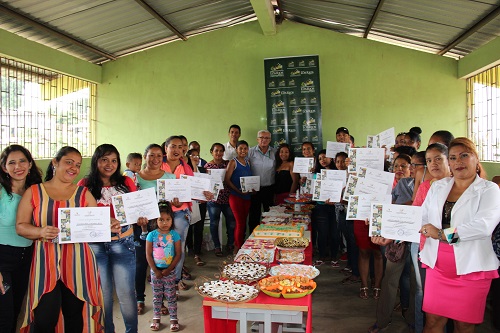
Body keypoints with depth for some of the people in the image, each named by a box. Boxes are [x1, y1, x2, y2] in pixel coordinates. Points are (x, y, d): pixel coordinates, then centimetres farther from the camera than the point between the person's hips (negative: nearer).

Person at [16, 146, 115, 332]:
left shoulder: (84, 194, 10)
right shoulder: (33, 192, 7)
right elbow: (20, 226, 3)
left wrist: (109, 227, -14)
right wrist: (41, 232, -17)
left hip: (78, 263, 1)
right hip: (46, 262, -1)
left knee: (76, 315, 6)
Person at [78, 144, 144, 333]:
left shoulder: (126, 182, 2)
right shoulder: (85, 185, -2)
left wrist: (140, 219, -13)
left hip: (122, 242, 0)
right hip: (94, 244, 0)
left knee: (126, 292, 3)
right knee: (101, 292, 13)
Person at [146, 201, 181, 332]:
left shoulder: (174, 235, -7)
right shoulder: (152, 235, -6)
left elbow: (178, 254, -7)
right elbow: (148, 255, -5)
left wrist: (168, 270, -12)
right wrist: (155, 271, -9)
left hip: (170, 270, -1)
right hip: (155, 270, 1)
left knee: (171, 296, 7)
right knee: (157, 295, 13)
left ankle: (174, 319, 17)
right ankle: (156, 318, 26)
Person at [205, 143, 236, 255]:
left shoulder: (228, 164, 6)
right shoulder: (207, 166, 1)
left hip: (227, 198, 2)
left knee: (231, 222, 4)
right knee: (214, 223, 5)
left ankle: (230, 244, 25)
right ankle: (217, 246, 21)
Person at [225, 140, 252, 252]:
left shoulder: (248, 162, 14)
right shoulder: (233, 162, -5)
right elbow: (227, 180, -12)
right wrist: (238, 190, -19)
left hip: (247, 197, 6)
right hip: (236, 196, -6)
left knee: (243, 223, 11)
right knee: (240, 223, -5)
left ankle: (238, 246, 22)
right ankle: (238, 249, 6)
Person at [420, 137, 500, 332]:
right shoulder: (438, 187, 11)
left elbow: (484, 225, -19)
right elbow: (421, 218, 7)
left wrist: (442, 234, -20)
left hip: (471, 268, -3)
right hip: (438, 265, 3)